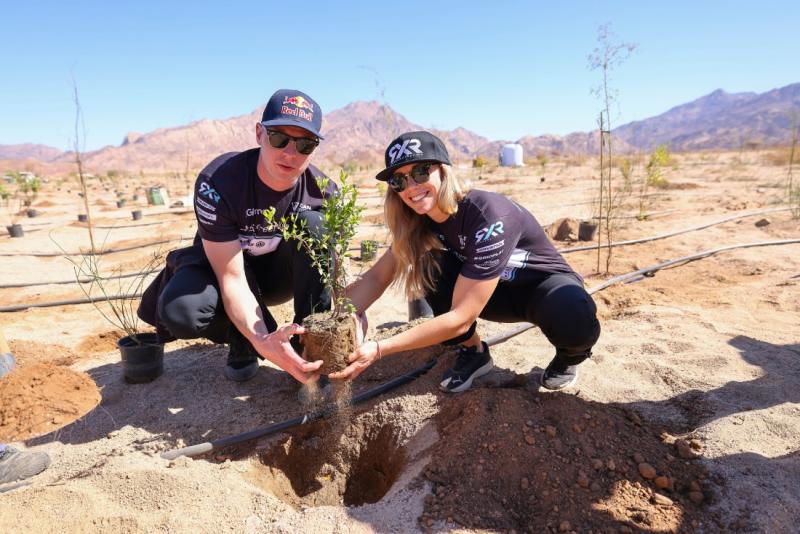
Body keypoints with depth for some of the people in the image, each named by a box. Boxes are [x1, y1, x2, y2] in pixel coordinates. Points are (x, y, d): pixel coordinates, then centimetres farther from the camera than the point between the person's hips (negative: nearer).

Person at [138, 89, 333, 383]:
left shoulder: (323, 191, -20)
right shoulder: (217, 182, -30)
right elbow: (232, 278, -31)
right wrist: (262, 341, -48)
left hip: (281, 274, 2)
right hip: (219, 268, -2)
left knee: (315, 224, -29)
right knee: (181, 312, -35)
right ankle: (245, 341, 0)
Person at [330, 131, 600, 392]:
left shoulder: (488, 215, -35)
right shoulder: (421, 220, -13)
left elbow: (461, 318, -35)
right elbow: (376, 278, -13)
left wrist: (378, 349, -38)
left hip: (544, 283, -5)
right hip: (493, 290, 5)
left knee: (574, 320, -39)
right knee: (431, 267, -23)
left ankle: (571, 353, -1)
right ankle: (473, 351, -1)